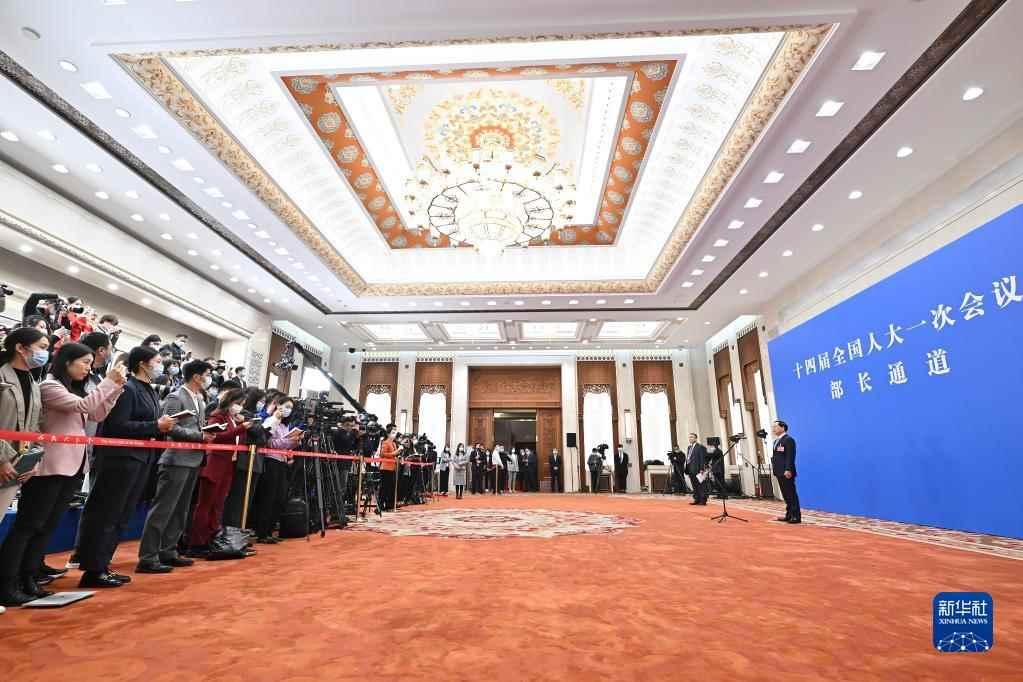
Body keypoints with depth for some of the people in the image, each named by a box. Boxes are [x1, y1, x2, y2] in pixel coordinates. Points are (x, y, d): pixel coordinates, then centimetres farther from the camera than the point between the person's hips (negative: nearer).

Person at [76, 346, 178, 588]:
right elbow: (117, 426, -21)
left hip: (141, 459, 9)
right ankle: (93, 570, 10)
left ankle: (102, 566, 25)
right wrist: (156, 426, -19)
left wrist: (163, 426, -2)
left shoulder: (150, 391, 13)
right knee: (105, 514, 1)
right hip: (122, 458, -9)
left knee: (120, 516, 15)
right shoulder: (127, 388, -14)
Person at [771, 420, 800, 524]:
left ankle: (796, 516, 1)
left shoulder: (788, 440, -10)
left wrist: (788, 470, -24)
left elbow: (790, 456, -18)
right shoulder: (776, 441, 19)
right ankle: (789, 515, 18)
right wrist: (775, 469, 16)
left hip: (786, 472, -9)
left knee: (792, 495, -4)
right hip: (780, 472, 9)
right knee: (786, 495, 13)